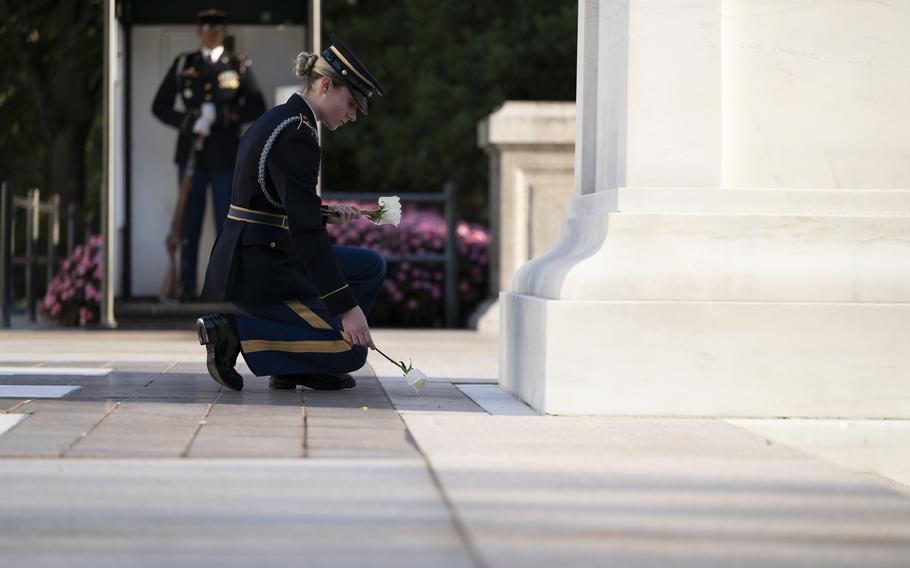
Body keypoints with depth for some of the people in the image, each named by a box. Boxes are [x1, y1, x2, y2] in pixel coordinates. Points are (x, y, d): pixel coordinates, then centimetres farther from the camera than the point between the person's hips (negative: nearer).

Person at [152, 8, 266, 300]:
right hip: (191, 154, 1)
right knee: (190, 222, 1)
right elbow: (160, 107, 5)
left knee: (226, 221, -2)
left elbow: (257, 109, -3)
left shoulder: (239, 66, 5)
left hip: (225, 155, -1)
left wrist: (221, 115, -15)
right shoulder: (182, 65, 8)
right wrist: (191, 123, -11)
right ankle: (187, 286, 5)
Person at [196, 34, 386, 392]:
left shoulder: (276, 120, 13)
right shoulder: (296, 135, -18)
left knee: (371, 267, 17)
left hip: (246, 262, 10)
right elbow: (305, 232, -24)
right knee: (349, 351, -8)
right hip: (257, 271, -10)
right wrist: (346, 307, -25)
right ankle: (235, 331, -6)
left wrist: (328, 214, 12)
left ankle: (297, 366, 11)